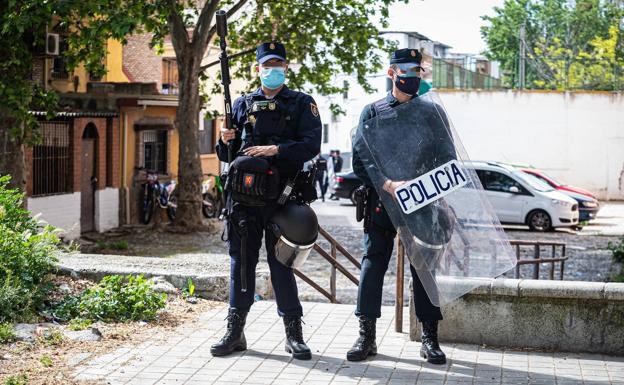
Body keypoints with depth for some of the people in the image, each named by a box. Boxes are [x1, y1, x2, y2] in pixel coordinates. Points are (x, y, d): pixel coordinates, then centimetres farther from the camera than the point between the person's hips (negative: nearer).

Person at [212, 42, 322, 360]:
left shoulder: (302, 104, 7)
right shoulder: (242, 104, 16)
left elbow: (311, 145, -6)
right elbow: (225, 155, 19)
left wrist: (275, 149, -18)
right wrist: (226, 141, -4)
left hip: (280, 195, -3)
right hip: (243, 194, 3)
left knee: (281, 262, -1)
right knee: (241, 261, 6)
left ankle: (293, 333, 7)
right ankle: (235, 331, 13)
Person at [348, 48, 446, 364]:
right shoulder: (372, 112, 5)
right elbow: (360, 162, -2)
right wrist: (389, 185, -18)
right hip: (381, 204, -1)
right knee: (372, 265, -1)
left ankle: (429, 338, 12)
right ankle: (366, 336, 9)